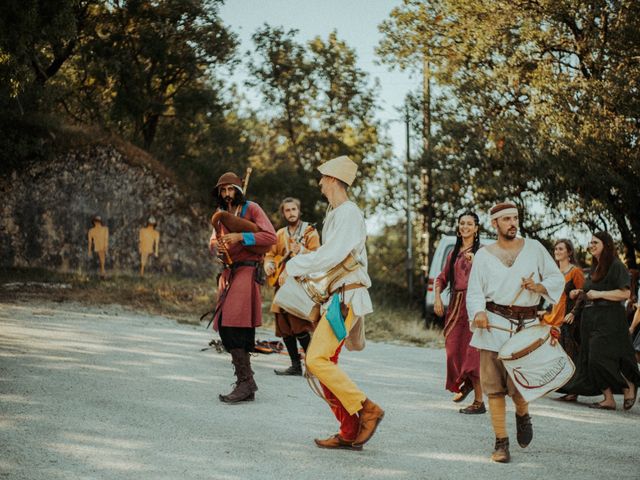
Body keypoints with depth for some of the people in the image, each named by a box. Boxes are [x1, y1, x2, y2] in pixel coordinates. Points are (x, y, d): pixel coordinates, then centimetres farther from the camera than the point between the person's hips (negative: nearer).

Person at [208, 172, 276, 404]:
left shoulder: (251, 209, -3)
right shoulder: (221, 213, 18)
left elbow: (271, 236, -12)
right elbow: (212, 242, 19)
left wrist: (240, 236, -20)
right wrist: (216, 246, -6)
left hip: (247, 270, -8)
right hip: (229, 272, 8)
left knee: (234, 326, -18)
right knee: (224, 327, 6)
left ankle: (245, 382, -14)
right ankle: (246, 386, 12)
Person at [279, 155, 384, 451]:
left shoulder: (349, 214, -11)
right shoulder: (336, 214, 20)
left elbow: (331, 256, -22)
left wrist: (293, 267, -14)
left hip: (347, 298, -10)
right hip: (335, 297, 10)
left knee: (317, 359, -17)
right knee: (322, 362, 6)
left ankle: (366, 409, -10)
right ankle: (350, 433, 8)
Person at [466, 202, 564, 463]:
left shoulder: (534, 248, 10)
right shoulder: (484, 255, 8)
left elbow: (557, 279, 13)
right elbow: (474, 292, 4)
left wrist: (540, 287, -8)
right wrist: (478, 312, -17)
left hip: (526, 326, 0)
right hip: (493, 326, 0)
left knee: (519, 385, -8)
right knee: (494, 387, -2)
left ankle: (523, 415, 27)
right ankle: (501, 442, 7)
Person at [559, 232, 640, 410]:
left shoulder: (616, 266, -7)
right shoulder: (595, 267, 19)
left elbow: (625, 293, -16)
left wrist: (599, 294, -17)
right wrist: (580, 293, 11)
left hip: (609, 321, -9)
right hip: (591, 320, 9)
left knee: (601, 358, -15)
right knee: (592, 361, 4)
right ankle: (609, 399, 8)